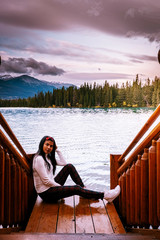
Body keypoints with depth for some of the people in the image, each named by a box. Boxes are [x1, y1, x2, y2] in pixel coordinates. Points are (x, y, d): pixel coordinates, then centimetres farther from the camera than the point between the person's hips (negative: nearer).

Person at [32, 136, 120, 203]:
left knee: (69, 166, 1)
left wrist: (57, 150, 5)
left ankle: (84, 189, 3)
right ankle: (105, 195, -15)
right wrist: (61, 187, -10)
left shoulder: (48, 157, 11)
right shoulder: (39, 159, -19)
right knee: (76, 189, -20)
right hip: (45, 193, -9)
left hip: (52, 186, 9)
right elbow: (46, 181, -21)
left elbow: (64, 163, 10)